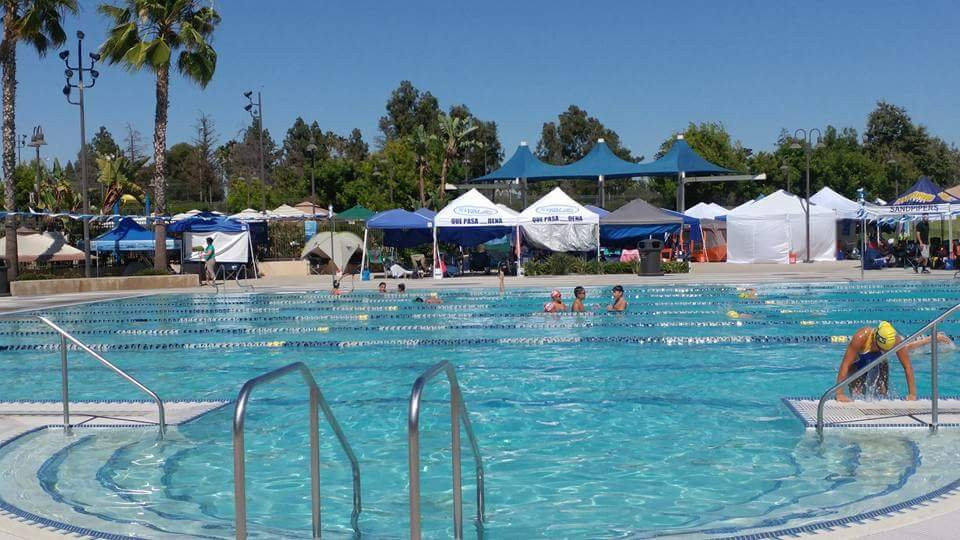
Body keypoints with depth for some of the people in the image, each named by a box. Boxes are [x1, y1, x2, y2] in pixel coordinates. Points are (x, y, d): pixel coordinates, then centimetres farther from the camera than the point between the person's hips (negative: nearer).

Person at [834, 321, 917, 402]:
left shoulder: (896, 341, -33)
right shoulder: (861, 337, -41)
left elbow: (908, 367, -24)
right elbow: (845, 364, -42)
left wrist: (912, 394, -30)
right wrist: (839, 394, -46)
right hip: (857, 363, -3)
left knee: (882, 396, -10)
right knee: (857, 397, -18)